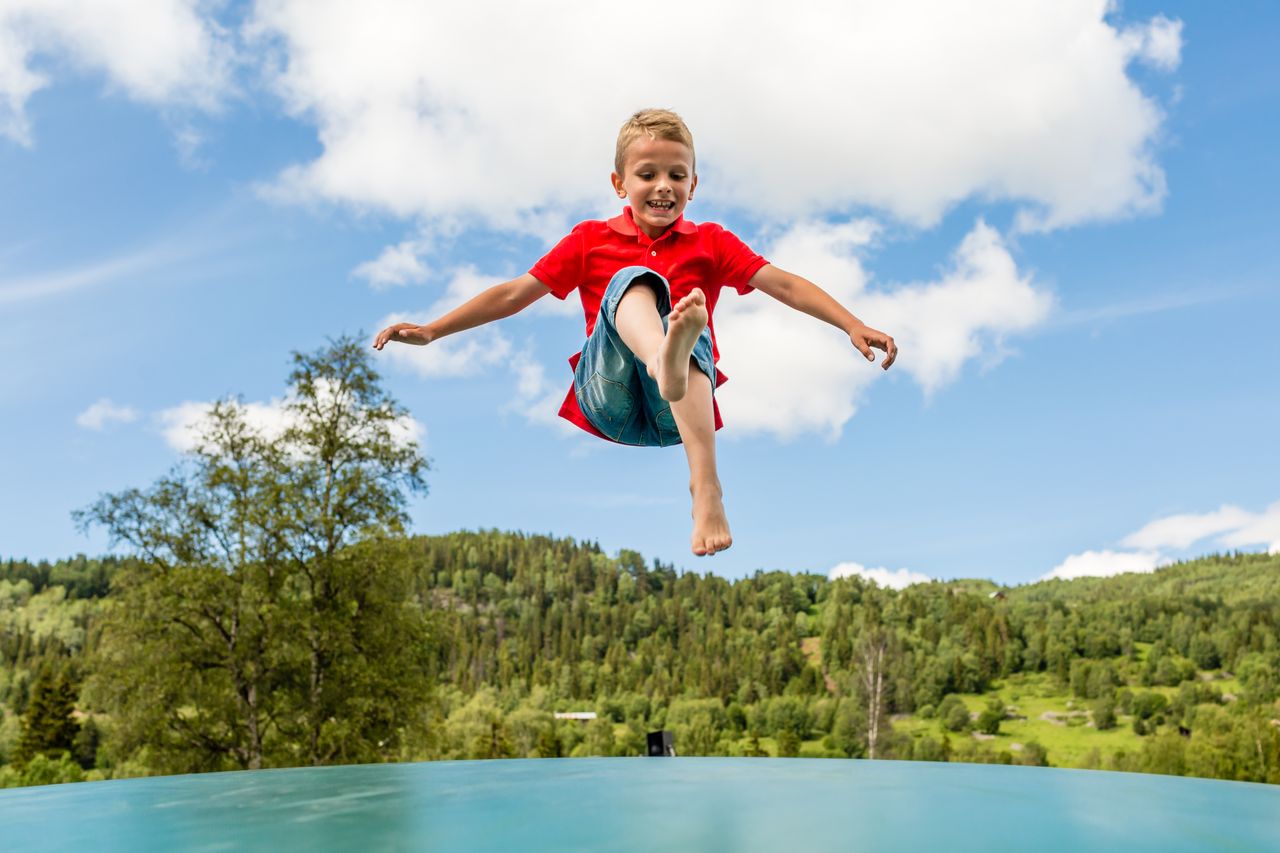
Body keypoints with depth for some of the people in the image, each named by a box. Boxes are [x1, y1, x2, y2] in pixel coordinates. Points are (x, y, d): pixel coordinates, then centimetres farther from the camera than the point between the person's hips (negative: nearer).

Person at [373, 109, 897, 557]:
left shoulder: (710, 243, 17)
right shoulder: (590, 240, 17)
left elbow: (785, 284, 6)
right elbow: (515, 294, 13)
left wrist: (854, 326, -8)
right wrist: (430, 331, 5)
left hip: (676, 413, 1)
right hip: (607, 400, 0)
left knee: (691, 333, -34)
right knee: (634, 278, -25)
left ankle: (705, 487, -55)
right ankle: (664, 356, -63)